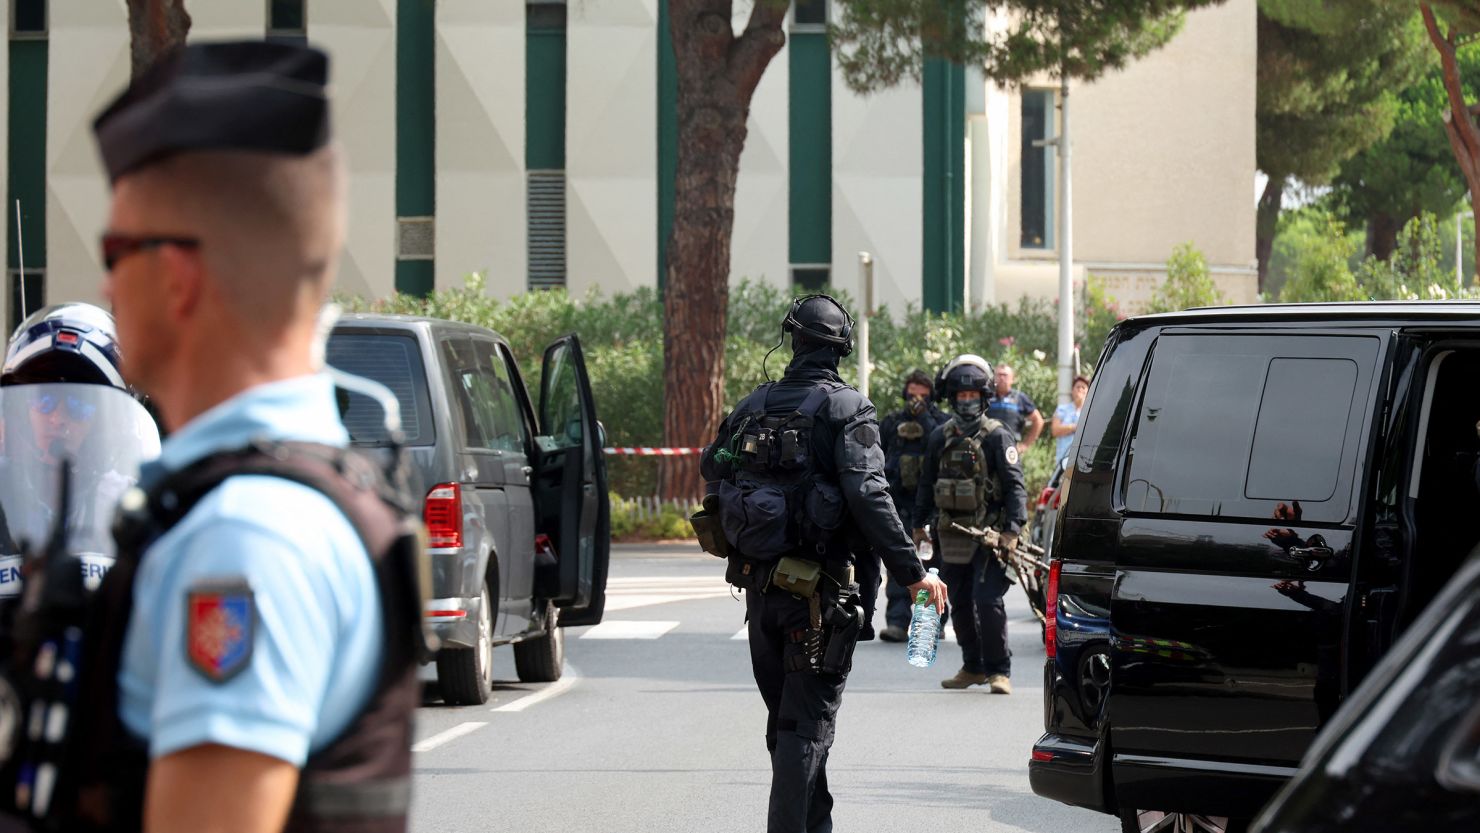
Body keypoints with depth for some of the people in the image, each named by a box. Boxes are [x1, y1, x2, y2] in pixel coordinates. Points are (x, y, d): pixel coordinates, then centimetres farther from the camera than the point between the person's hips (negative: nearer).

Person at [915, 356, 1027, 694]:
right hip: (951, 536, 5)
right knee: (960, 604, 10)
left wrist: (1012, 529, -17)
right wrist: (919, 524, 19)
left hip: (988, 536, -5)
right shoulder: (941, 438, 11)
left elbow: (1014, 485, -8)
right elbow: (927, 484, 21)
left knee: (988, 602, -13)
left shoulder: (997, 437, -4)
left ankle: (999, 670, -5)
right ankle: (973, 667, 21)